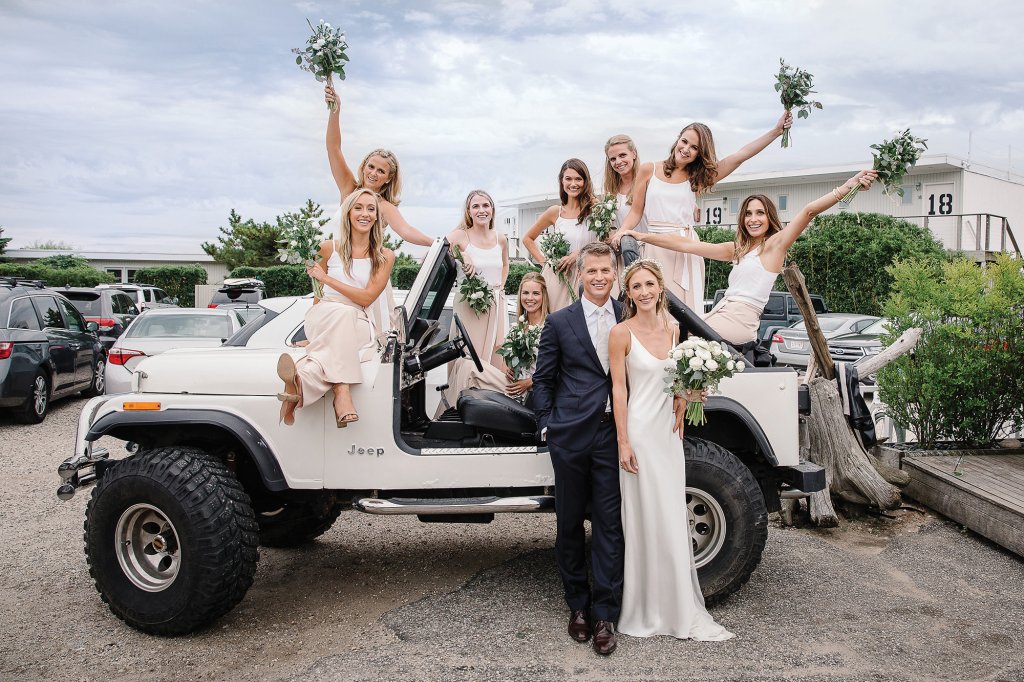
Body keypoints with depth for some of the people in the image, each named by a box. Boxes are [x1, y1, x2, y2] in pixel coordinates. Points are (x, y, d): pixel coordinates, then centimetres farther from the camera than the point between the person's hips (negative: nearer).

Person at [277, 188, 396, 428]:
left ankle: (301, 377, -54)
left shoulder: (384, 256, 6)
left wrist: (326, 278, -7)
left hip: (359, 325, 0)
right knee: (343, 313, -38)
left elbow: (367, 298, -5)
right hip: (322, 319, 0)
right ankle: (342, 391, -53)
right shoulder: (329, 249, 9)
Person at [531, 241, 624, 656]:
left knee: (609, 526, 2)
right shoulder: (560, 322, 4)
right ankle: (577, 605, 25)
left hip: (614, 434, 0)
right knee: (570, 524, 9)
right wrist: (547, 423, 0)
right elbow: (542, 378, 7)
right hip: (571, 435, 0)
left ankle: (603, 615, 11)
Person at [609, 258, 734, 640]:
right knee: (645, 521, 0)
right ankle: (644, 612, 13)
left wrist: (689, 395, 1)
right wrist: (623, 443, -14)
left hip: (670, 432, 6)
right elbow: (619, 389, -10)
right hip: (640, 432, -6)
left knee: (674, 521, 11)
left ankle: (678, 608, 22)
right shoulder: (622, 333, -8)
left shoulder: (672, 329, 9)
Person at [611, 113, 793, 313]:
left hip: (686, 250, 2)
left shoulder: (696, 178, 11)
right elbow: (636, 212, 9)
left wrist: (776, 130, 3)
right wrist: (621, 232, -10)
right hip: (656, 249, -2)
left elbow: (741, 155, 7)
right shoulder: (649, 171, 8)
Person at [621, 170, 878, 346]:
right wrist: (643, 236, 16)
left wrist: (848, 186, -22)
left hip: (739, 319, -7)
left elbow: (810, 211, -11)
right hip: (723, 312, 7)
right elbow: (687, 245, 19)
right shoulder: (738, 248, 21)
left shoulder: (775, 244, 2)